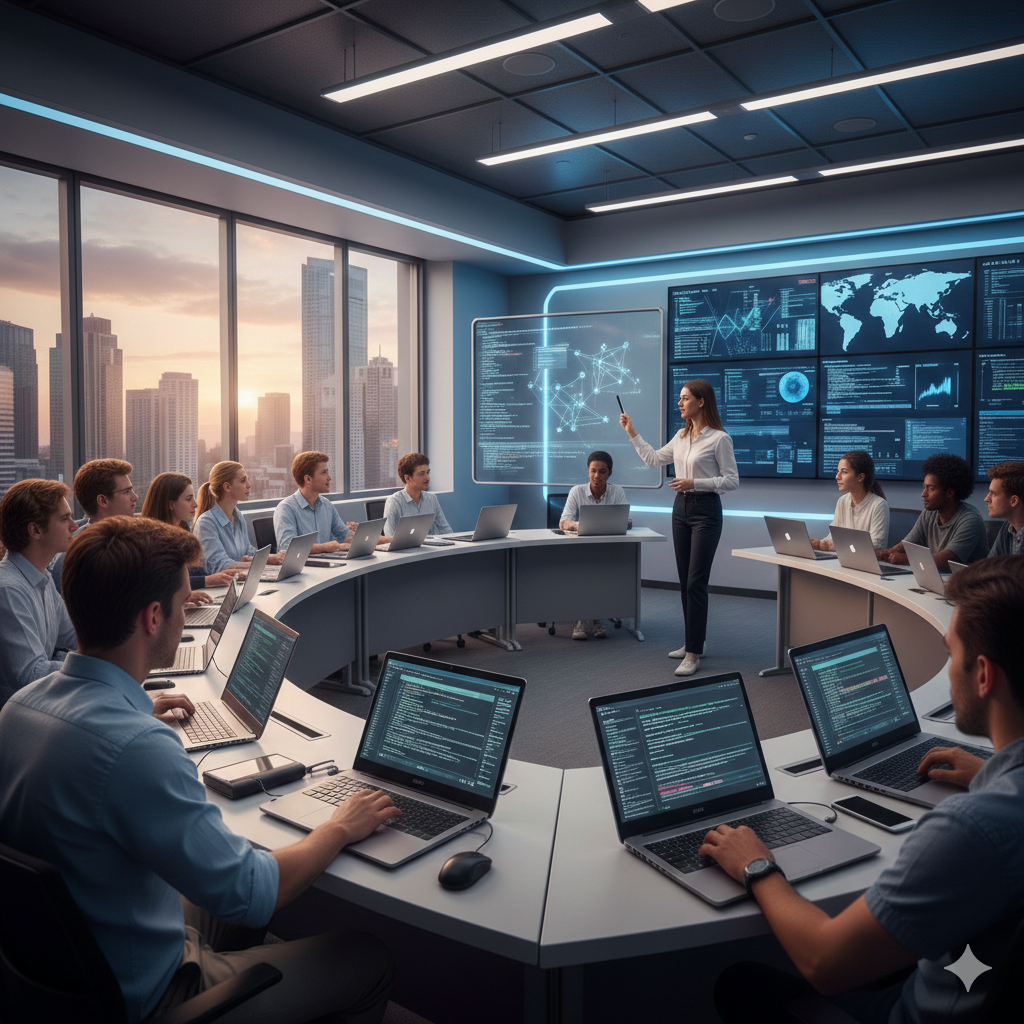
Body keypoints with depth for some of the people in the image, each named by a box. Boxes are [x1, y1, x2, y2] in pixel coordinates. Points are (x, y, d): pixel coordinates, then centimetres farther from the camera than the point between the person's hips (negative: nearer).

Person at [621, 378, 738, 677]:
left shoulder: (719, 438, -11)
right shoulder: (681, 437, 11)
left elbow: (732, 480, -11)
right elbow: (653, 459, 22)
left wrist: (695, 483, -19)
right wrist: (632, 433, 18)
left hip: (706, 510, -8)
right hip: (681, 508, 8)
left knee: (696, 583, -9)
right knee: (685, 581, 12)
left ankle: (693, 654, -5)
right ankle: (694, 642, 24)